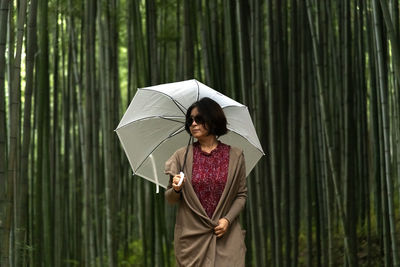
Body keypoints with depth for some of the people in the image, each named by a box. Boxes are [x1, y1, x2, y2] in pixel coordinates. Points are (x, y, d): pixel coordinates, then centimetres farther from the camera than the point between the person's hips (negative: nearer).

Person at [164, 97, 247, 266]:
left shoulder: (235, 156, 4)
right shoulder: (181, 156, 5)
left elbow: (242, 194, 6)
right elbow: (170, 199, 8)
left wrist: (228, 219, -9)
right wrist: (176, 190, -14)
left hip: (226, 235, 0)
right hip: (191, 236, 0)